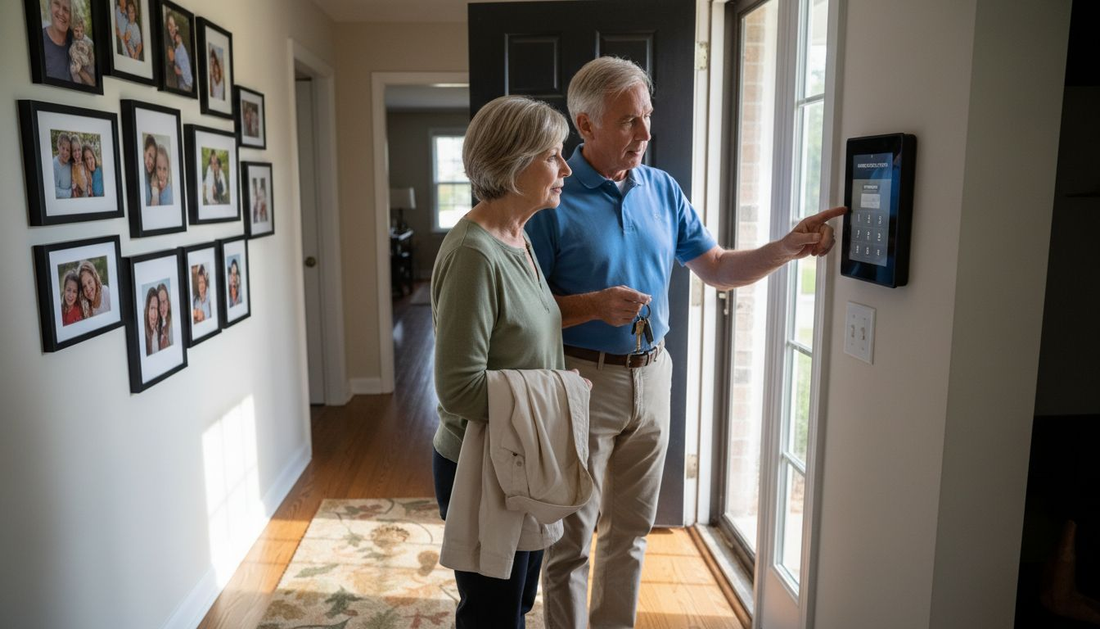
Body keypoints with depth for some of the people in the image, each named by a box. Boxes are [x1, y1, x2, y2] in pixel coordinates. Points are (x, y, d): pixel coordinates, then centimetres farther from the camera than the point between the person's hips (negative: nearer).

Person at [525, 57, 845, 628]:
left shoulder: (663, 190, 4)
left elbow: (717, 268, 8)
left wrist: (785, 249, -7)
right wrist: (595, 306, -26)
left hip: (651, 376, 5)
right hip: (581, 380, -5)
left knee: (630, 530, 19)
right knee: (572, 538, 9)